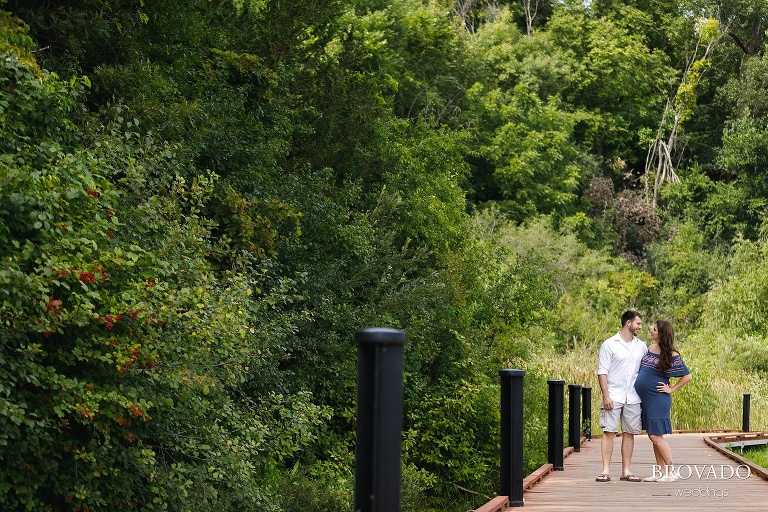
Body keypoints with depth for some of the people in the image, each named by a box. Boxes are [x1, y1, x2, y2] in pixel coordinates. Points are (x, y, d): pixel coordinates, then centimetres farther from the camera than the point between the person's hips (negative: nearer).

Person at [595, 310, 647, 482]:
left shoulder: (641, 346, 12)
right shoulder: (609, 344, -1)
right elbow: (602, 372, -4)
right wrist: (606, 395, -11)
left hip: (633, 398, 4)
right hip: (613, 397, -4)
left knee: (629, 433, 5)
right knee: (609, 432, -5)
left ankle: (626, 471, 10)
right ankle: (606, 471, -4)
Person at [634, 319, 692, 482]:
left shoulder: (671, 355, -11)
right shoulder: (650, 349, 10)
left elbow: (687, 376, -9)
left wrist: (671, 389, -9)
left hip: (657, 400, -8)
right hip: (645, 400, 8)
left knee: (656, 436, -8)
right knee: (653, 436, 10)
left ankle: (671, 472, 0)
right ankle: (659, 473, 15)